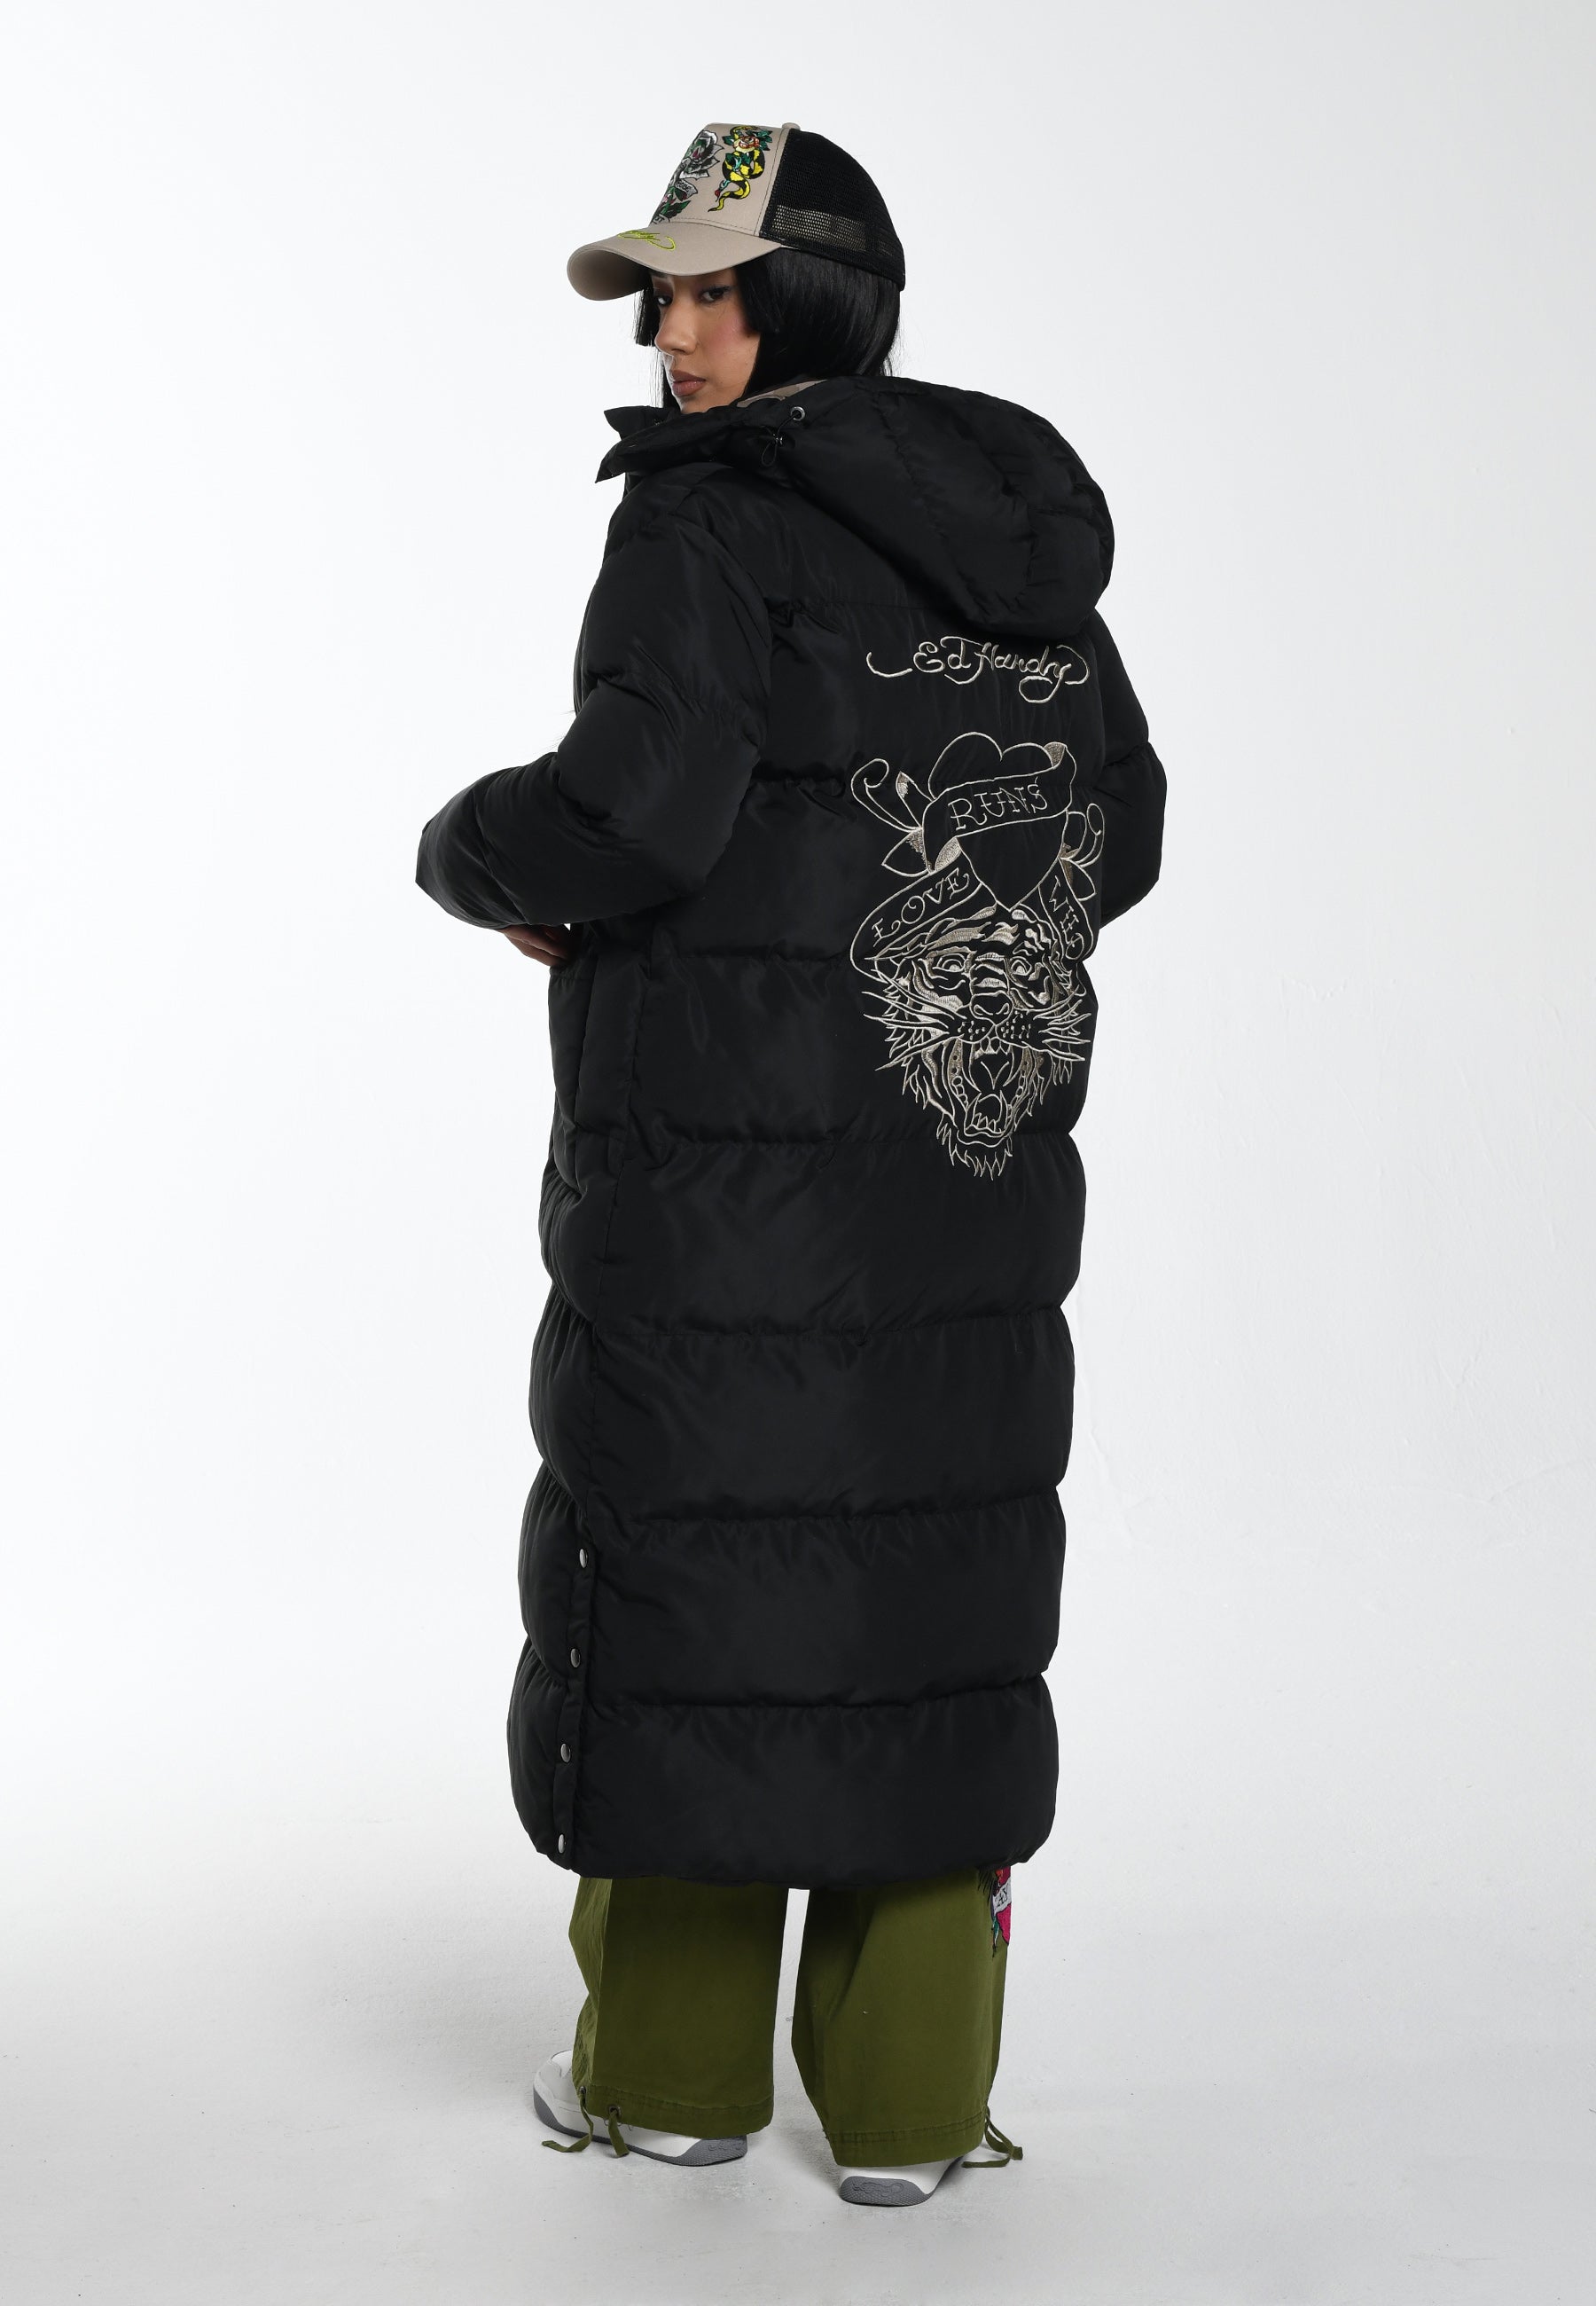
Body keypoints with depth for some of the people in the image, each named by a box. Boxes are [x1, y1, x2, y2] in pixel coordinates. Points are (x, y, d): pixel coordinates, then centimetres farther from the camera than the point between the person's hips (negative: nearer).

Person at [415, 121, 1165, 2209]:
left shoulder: (710, 519, -10)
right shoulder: (1024, 532, 10)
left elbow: (639, 801, -22)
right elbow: (1117, 836, 15)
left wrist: (481, 859, -2)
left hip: (724, 1169, -6)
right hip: (979, 1169, 6)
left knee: (686, 1566, 6)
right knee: (938, 1587, 9)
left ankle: (674, 2070, 17)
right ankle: (907, 2097, 14)